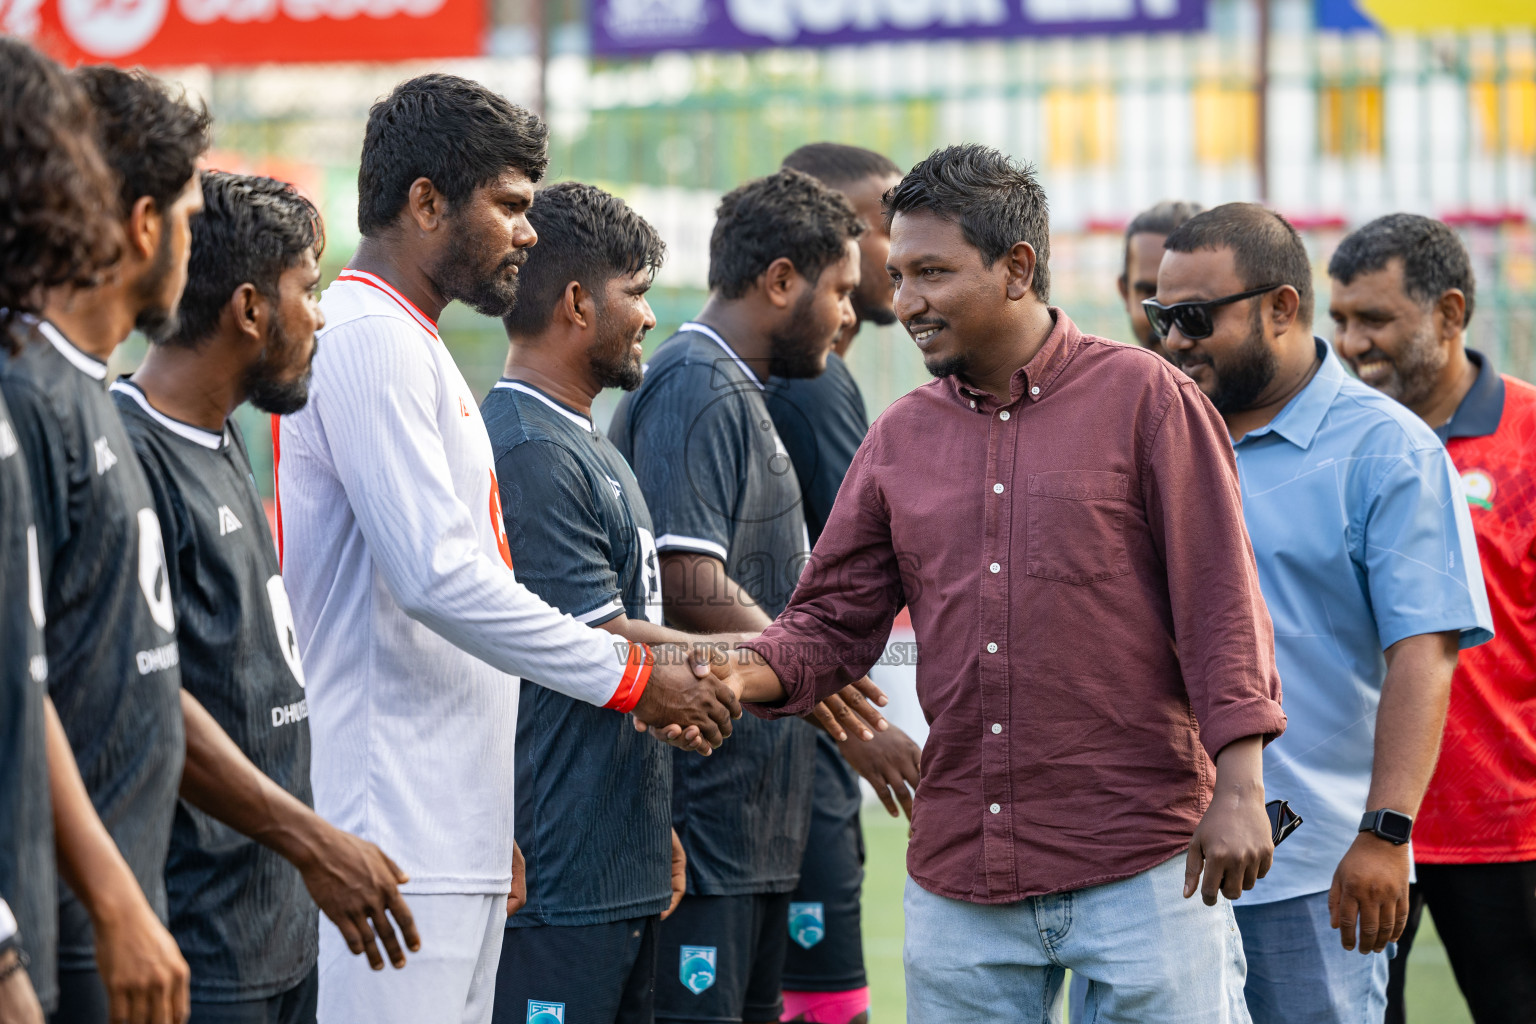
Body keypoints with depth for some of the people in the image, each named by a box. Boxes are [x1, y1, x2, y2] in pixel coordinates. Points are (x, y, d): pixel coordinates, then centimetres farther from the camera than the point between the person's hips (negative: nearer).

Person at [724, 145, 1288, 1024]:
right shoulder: (902, 439, 12)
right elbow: (835, 621, 11)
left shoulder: (1145, 399, -2)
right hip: (960, 876, 5)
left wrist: (1239, 787, -11)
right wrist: (742, 673, -10)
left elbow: (1219, 604, -5)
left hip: (1143, 861, -4)